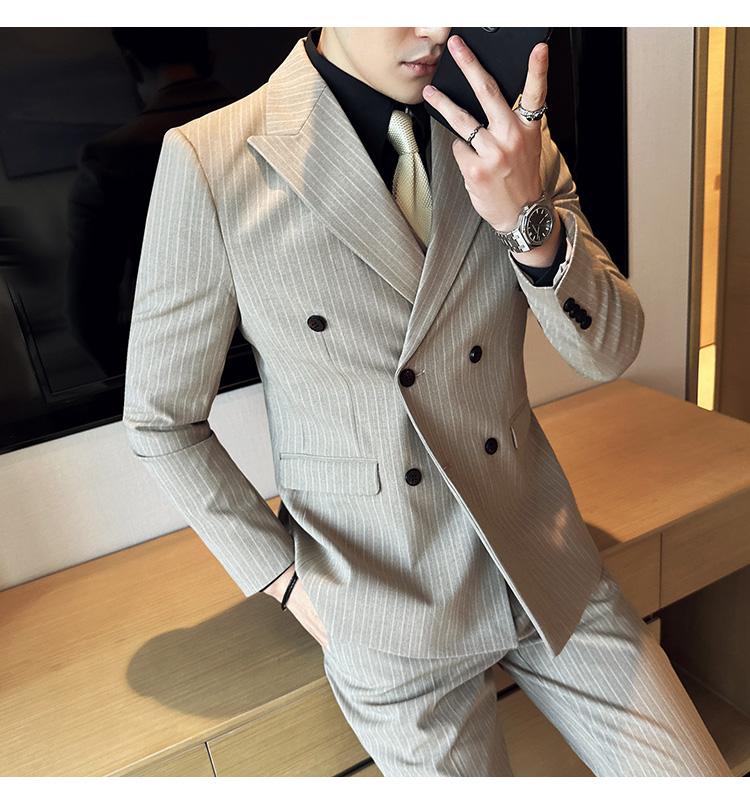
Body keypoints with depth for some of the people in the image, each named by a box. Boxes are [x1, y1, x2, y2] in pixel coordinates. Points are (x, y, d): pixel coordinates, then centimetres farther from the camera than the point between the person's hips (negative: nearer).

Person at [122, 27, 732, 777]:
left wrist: (534, 222, -21)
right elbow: (160, 420, -4)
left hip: (547, 566, 4)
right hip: (392, 607, -3)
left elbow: (609, 351, -3)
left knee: (699, 779, 13)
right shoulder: (208, 161, -13)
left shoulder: (506, 136, -2)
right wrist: (287, 580, -5)